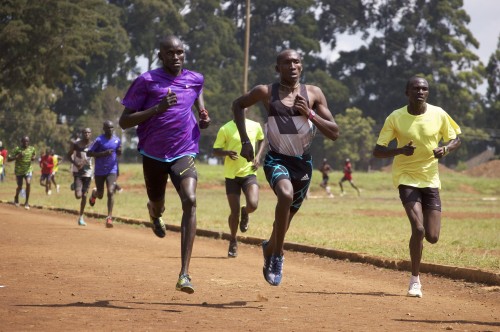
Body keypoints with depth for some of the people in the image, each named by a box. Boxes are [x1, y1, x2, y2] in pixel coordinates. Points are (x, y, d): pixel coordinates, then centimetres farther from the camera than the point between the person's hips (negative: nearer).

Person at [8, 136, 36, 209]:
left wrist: (33, 158, -5)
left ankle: (27, 202, -10)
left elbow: (34, 155, 20)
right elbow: (9, 159, -13)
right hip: (19, 170, -1)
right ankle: (16, 197, 43)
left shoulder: (32, 149, -3)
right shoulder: (17, 149, -13)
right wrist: (17, 157, -30)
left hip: (28, 170, 1)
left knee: (28, 183, -21)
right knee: (20, 187, 8)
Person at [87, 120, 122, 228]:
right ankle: (94, 193, 50)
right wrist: (103, 153, -23)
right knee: (100, 195, 11)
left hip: (112, 171, 2)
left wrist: (119, 152, -7)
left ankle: (109, 217, -17)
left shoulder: (117, 140, 3)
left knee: (110, 192, -17)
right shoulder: (99, 140, -10)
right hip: (99, 171, -2)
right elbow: (89, 153, -12)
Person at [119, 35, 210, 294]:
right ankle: (155, 214, 63)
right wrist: (158, 108, -23)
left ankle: (184, 274, -27)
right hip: (153, 154, 0)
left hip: (183, 153, 1)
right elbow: (124, 122, -11)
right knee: (157, 205, 17)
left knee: (190, 201, -23)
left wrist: (203, 115, 6)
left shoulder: (195, 79, 2)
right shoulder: (146, 81, -9)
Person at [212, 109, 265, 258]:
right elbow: (215, 150, -3)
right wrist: (227, 153, -25)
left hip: (249, 173, 1)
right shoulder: (225, 129, -6)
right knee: (234, 212, 0)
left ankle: (245, 213, 18)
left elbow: (261, 140, 22)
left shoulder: (255, 126, 2)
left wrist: (258, 156, 6)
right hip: (231, 175, -1)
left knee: (253, 205, -21)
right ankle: (233, 241, 24)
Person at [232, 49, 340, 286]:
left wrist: (310, 114, -17)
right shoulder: (266, 93, -6)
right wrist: (245, 140, 3)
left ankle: (270, 247, 49)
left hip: (303, 162, 3)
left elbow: (334, 133, -2)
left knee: (288, 213, 16)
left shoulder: (313, 94, -2)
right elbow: (238, 105, 12)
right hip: (276, 159, -3)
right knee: (286, 195, -33)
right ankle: (277, 257, -21)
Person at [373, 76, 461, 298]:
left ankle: (417, 243, 38)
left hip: (431, 180, 3)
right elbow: (377, 151, -8)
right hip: (407, 178, -3)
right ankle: (415, 279, -2)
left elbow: (456, 139, 9)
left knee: (432, 237, -1)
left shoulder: (439, 115, -4)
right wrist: (400, 150, -27)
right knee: (418, 229, -19)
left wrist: (445, 149, -15)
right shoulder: (395, 118, -9)